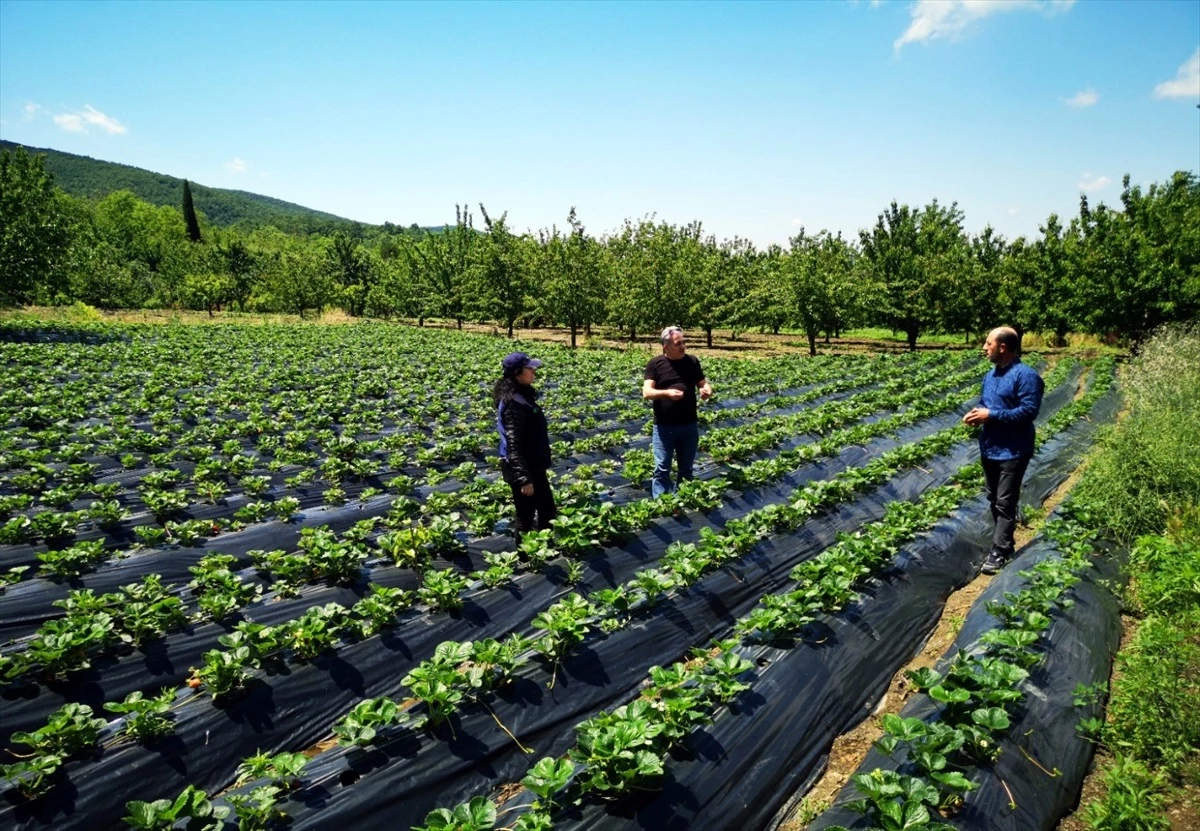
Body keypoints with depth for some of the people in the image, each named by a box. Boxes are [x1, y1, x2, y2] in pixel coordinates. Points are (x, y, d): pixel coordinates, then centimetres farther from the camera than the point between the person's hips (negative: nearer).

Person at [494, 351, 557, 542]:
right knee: (526, 518, 5)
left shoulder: (523, 394, 7)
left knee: (548, 511, 20)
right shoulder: (514, 403, -24)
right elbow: (513, 445, -26)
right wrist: (524, 478, -27)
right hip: (522, 469, -10)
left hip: (533, 466, 10)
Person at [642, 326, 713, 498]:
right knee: (662, 470, 0)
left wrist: (706, 389, -13)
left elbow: (703, 383, 12)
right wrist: (667, 392, -31)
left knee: (686, 469, 15)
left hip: (689, 425, 3)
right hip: (664, 426, -3)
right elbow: (646, 392, -12)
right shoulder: (655, 364, -5)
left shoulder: (692, 362, 4)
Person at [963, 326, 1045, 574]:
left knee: (1005, 503, -4)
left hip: (1013, 452, -8)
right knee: (994, 500, 16)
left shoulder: (1025, 375, -15)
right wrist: (977, 414, -1)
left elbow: (1029, 411, -22)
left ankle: (999, 552, 1)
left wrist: (991, 415, -23)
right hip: (989, 449, 9)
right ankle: (1005, 542, 29)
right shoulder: (990, 375, 10)